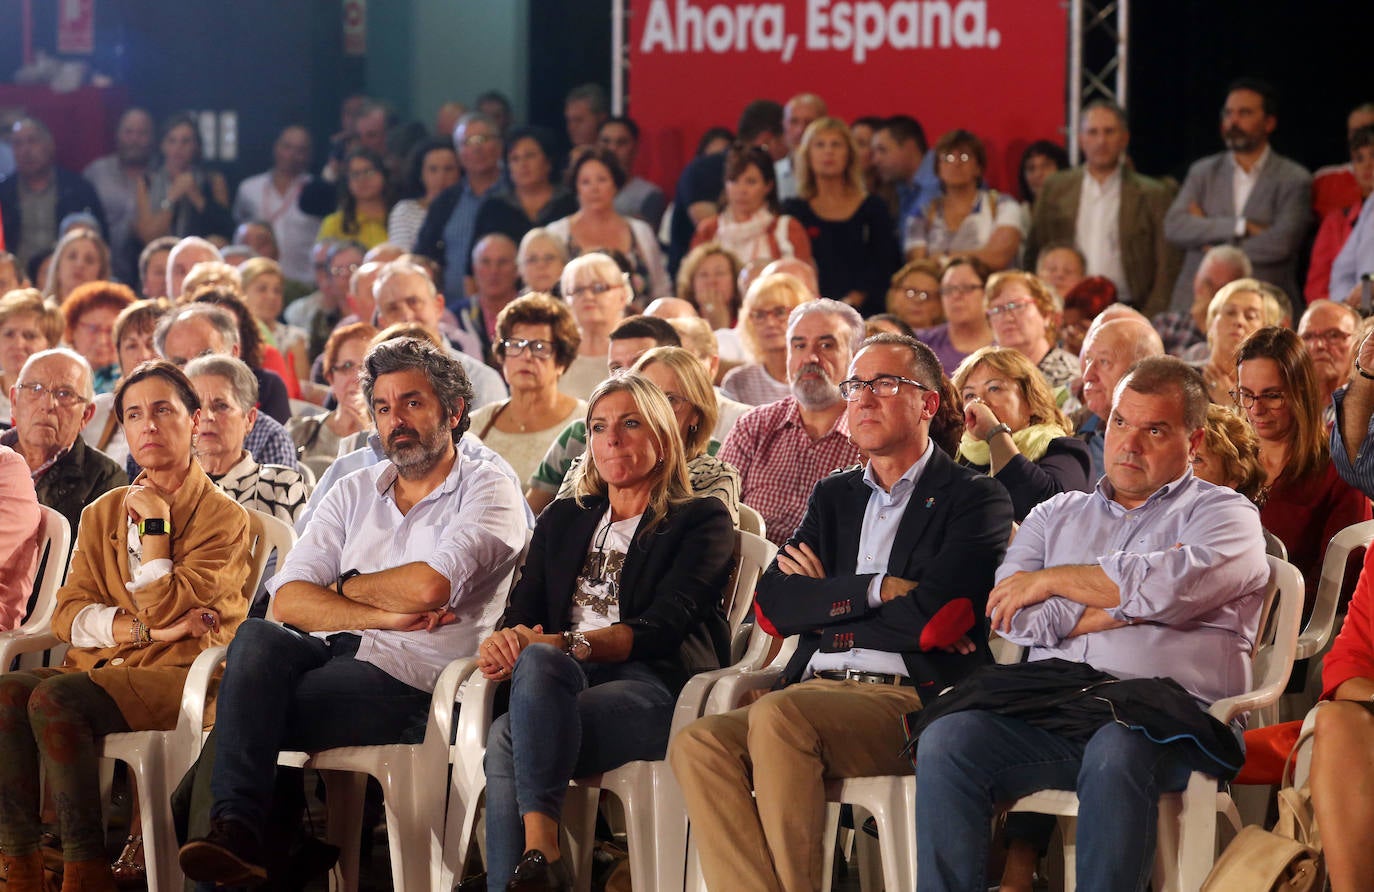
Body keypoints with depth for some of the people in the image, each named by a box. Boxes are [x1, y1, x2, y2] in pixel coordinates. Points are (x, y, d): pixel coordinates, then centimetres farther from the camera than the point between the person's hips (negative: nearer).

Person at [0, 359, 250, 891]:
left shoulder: (222, 517, 2)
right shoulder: (103, 513, 19)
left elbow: (162, 609, -10)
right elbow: (68, 616, 7)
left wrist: (154, 521, -2)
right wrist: (147, 630, -8)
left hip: (178, 674, -5)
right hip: (99, 667, 6)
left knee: (54, 700, -32)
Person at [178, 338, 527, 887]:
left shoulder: (487, 492, 6)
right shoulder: (354, 494, 23)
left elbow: (430, 586, -13)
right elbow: (288, 599, 8)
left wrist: (345, 587, 5)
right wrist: (385, 615, -7)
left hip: (408, 682, -5)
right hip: (331, 654, 5)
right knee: (256, 640, -31)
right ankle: (234, 829, -41)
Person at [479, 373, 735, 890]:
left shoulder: (700, 521, 11)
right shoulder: (562, 521, 29)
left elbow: (662, 626, -5)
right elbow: (524, 609, 16)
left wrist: (567, 645, -20)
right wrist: (503, 642, -11)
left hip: (655, 687, -4)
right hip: (561, 681, 4)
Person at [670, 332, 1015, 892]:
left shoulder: (975, 500, 6)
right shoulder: (833, 497, 26)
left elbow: (934, 619, -10)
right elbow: (771, 605, 10)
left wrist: (827, 601, 3)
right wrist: (879, 589, -2)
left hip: (909, 699, -6)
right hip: (814, 692, 6)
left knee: (776, 717, -34)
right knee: (696, 745, -24)